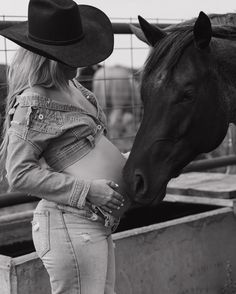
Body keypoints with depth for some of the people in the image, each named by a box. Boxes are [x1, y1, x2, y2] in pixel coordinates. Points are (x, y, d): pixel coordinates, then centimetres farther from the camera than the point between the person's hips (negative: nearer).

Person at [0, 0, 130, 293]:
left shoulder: (70, 87, 11)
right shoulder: (32, 103, -17)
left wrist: (123, 164, 9)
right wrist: (88, 189, -20)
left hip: (97, 222, 10)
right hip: (71, 224, -10)